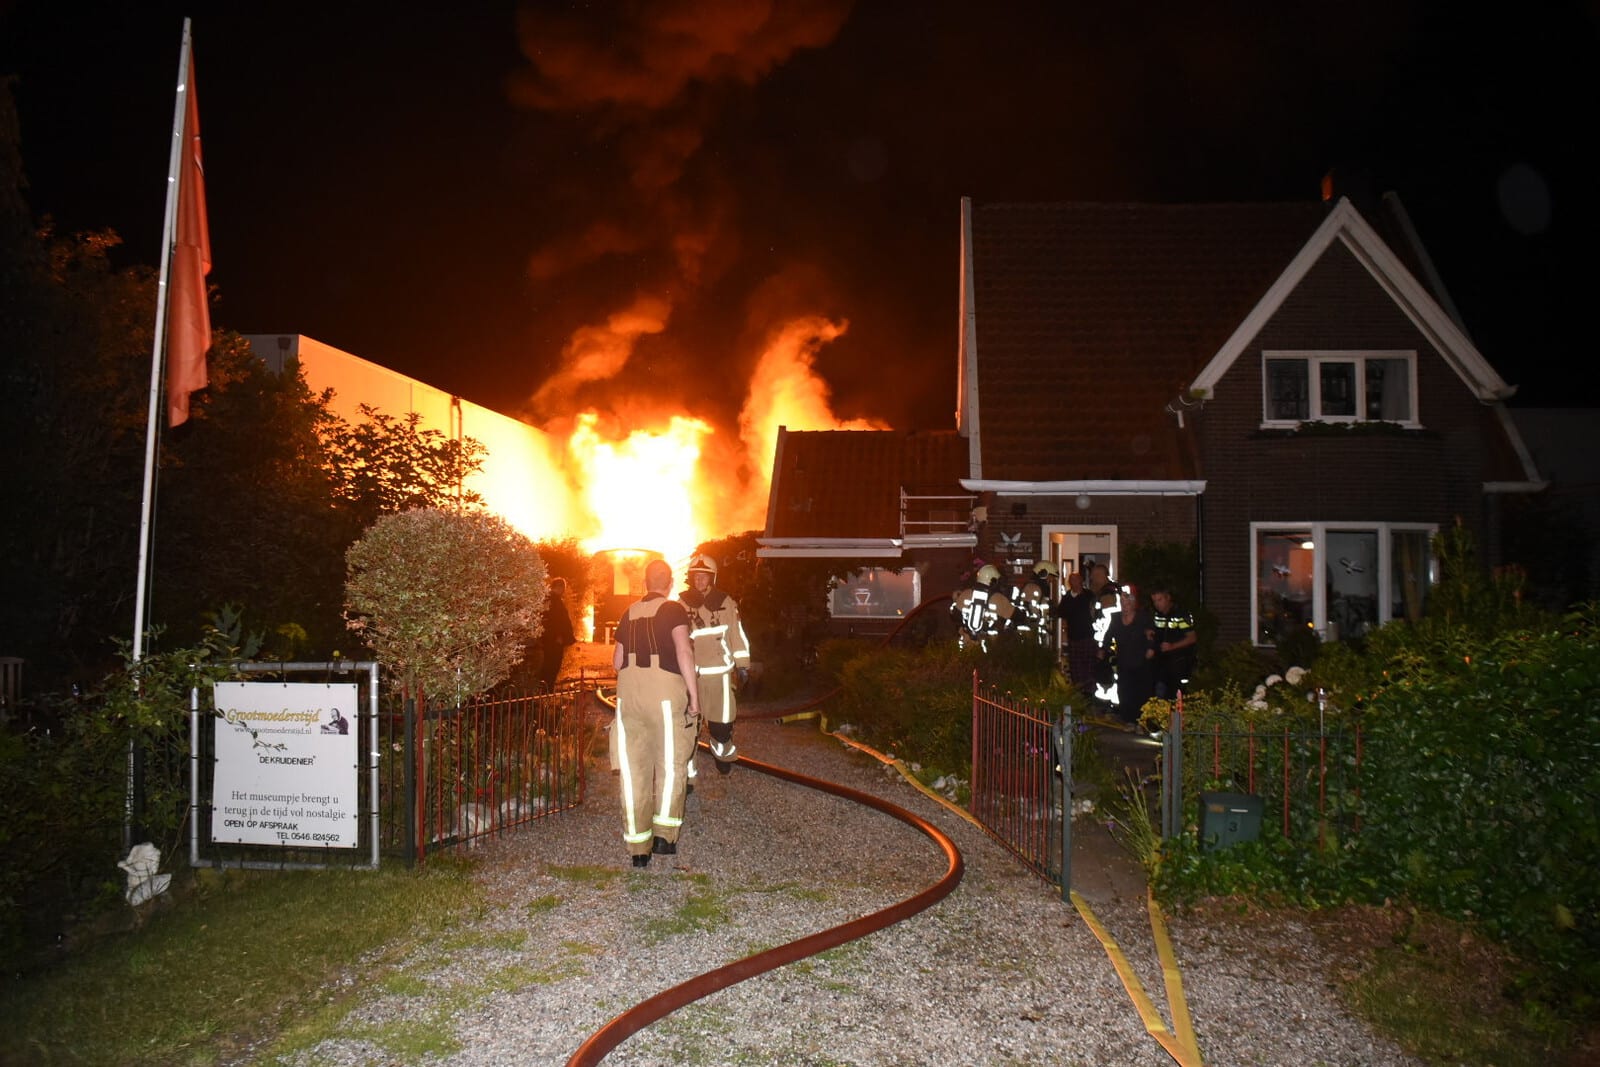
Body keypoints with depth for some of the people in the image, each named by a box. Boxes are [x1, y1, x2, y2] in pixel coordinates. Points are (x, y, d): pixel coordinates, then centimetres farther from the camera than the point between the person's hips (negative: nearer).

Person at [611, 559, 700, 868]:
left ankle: (638, 847, 11)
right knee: (670, 764, 9)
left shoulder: (629, 613, 16)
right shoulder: (673, 610, 1)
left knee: (634, 769, 7)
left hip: (628, 691, 4)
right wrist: (693, 694, -12)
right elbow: (683, 650, -13)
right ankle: (664, 834, 3)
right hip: (665, 689, -4)